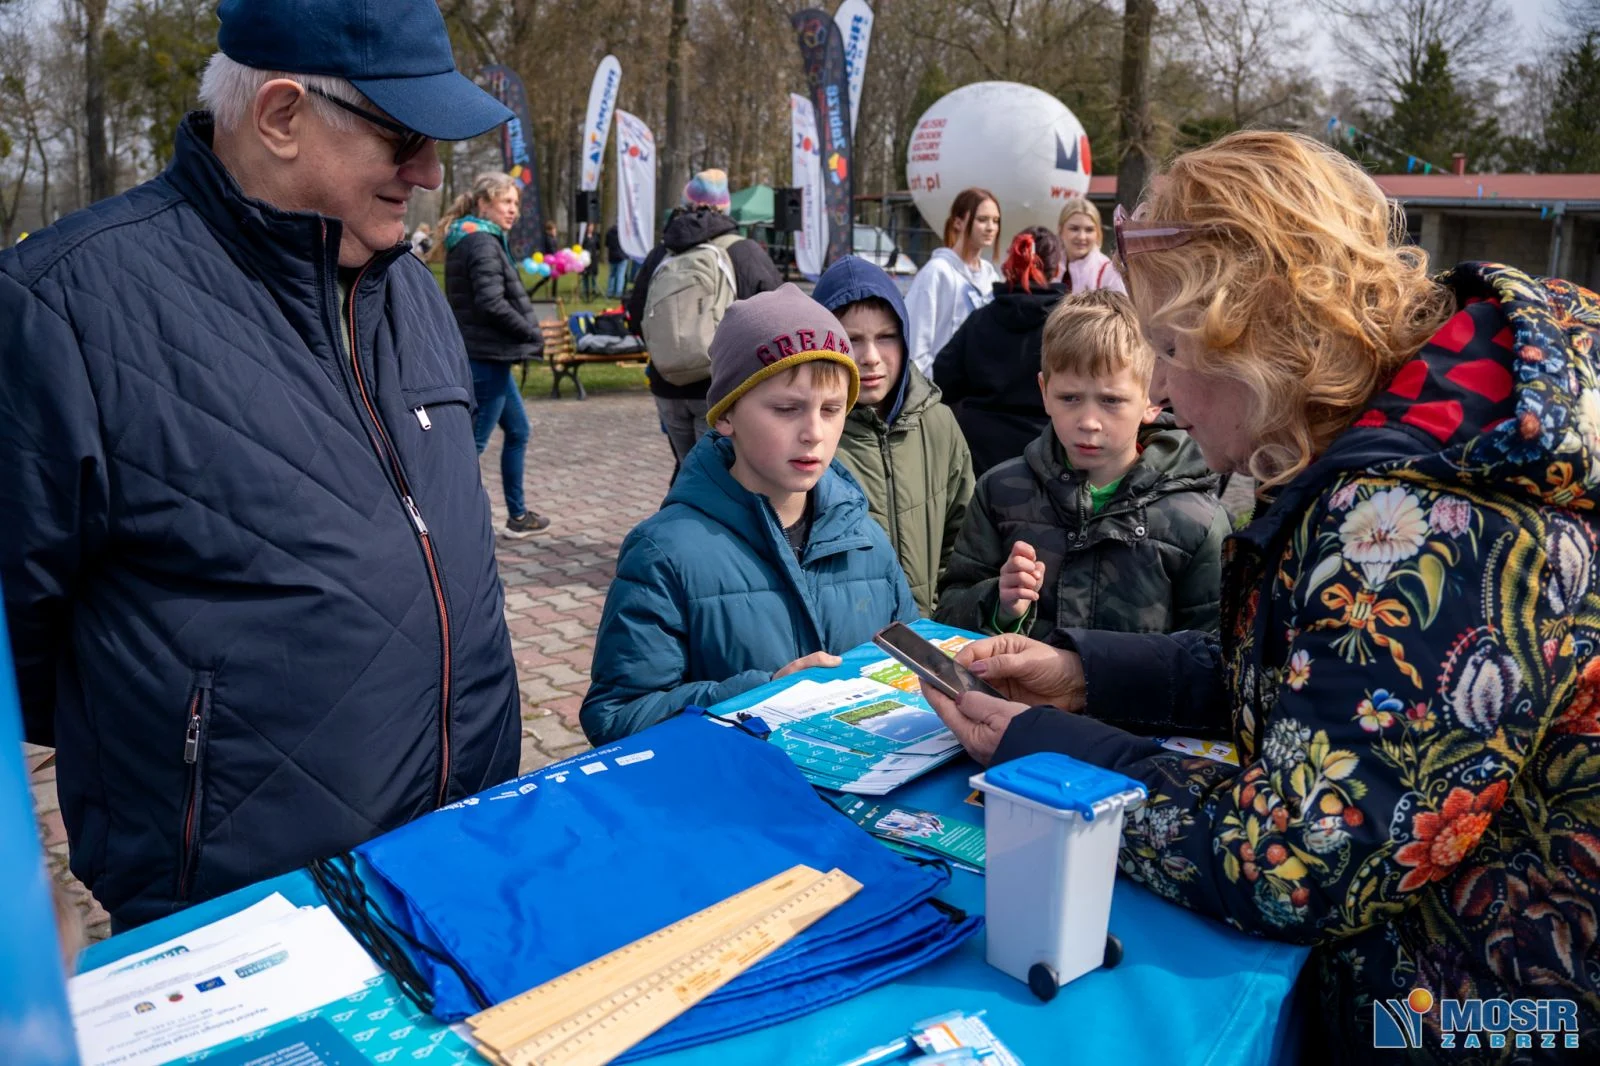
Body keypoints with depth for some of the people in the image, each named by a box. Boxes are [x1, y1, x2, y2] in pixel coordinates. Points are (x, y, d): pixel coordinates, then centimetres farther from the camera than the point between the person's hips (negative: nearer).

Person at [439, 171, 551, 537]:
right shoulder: (482, 243, -14)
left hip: (490, 355, 11)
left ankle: (518, 515, 27)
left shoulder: (470, 240, 17)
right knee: (475, 441, -5)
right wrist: (534, 335, -12)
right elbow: (492, 304, -24)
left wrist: (527, 335, 11)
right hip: (486, 356, -11)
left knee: (518, 431, 18)